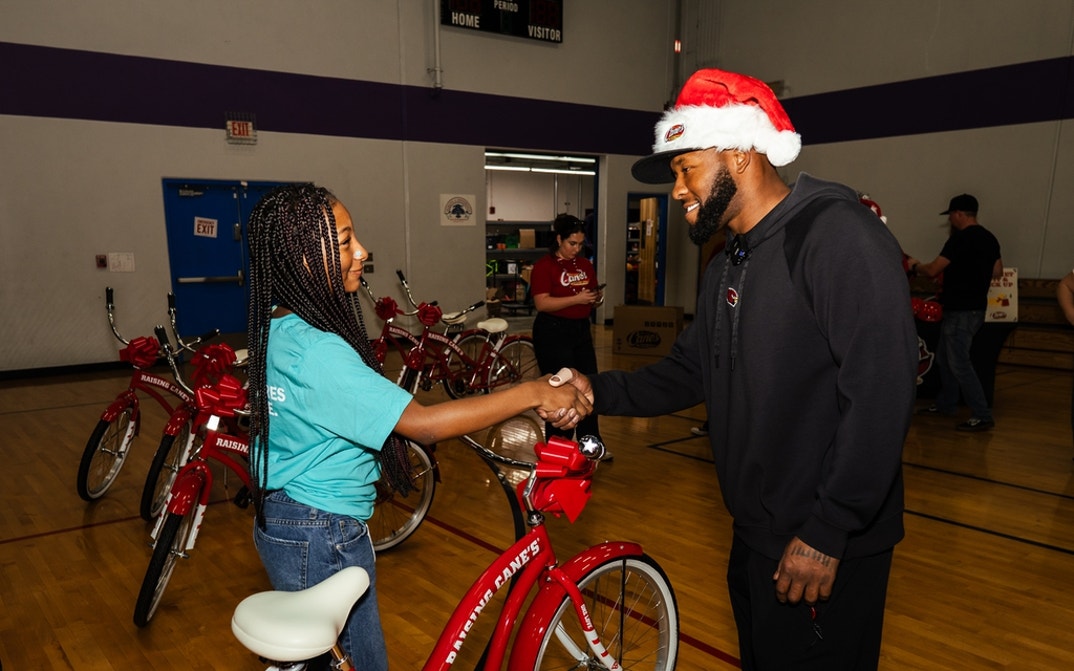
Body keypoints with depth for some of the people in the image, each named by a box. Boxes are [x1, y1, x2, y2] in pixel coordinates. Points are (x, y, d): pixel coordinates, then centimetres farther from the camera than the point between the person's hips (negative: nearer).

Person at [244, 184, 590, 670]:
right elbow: (423, 425, -33)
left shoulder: (275, 328, 1)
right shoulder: (316, 351, -30)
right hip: (324, 538, -9)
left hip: (281, 520, 9)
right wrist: (533, 394, -29)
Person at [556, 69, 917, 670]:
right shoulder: (729, 264, 11)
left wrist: (827, 534, -23)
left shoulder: (839, 234, -20)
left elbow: (881, 394, -26)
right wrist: (601, 392, -4)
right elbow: (690, 371, 11)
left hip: (825, 550, -8)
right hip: (755, 536, 9)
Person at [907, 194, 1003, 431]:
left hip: (961, 311, -10)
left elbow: (932, 270, -16)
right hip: (975, 307, 10)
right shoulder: (989, 238, 11)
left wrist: (915, 266, 4)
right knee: (945, 357, 18)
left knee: (959, 363, -7)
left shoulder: (961, 238, -17)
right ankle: (946, 404, 27)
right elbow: (998, 272, 19)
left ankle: (982, 416, -5)